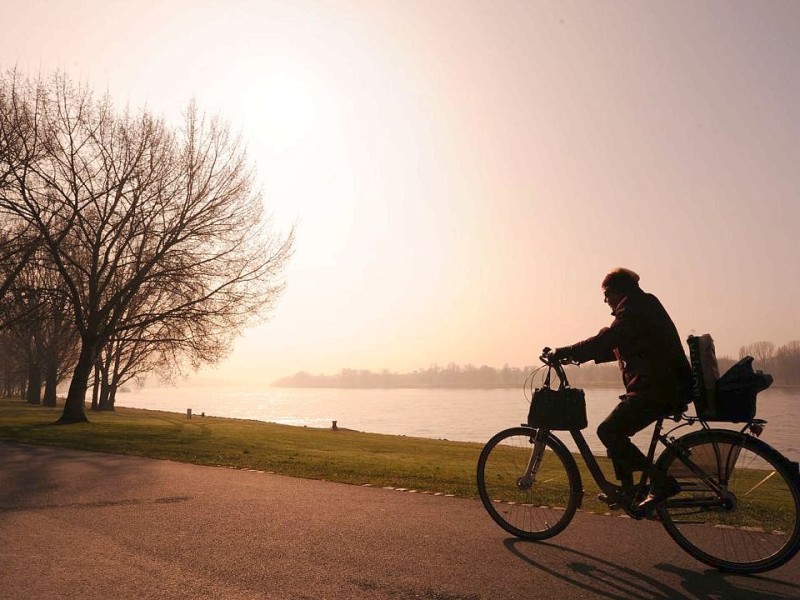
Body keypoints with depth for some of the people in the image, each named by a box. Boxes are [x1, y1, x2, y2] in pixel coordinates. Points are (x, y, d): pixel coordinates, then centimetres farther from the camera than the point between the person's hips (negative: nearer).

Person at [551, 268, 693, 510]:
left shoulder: (633, 309, -12)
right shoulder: (645, 306, 20)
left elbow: (606, 340, -24)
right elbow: (616, 346, 21)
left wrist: (564, 352, -21)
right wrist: (575, 355, 14)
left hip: (655, 390, -11)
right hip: (665, 387, 11)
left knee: (608, 431, -13)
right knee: (615, 431, 17)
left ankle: (663, 482, -7)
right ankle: (626, 490, 25)